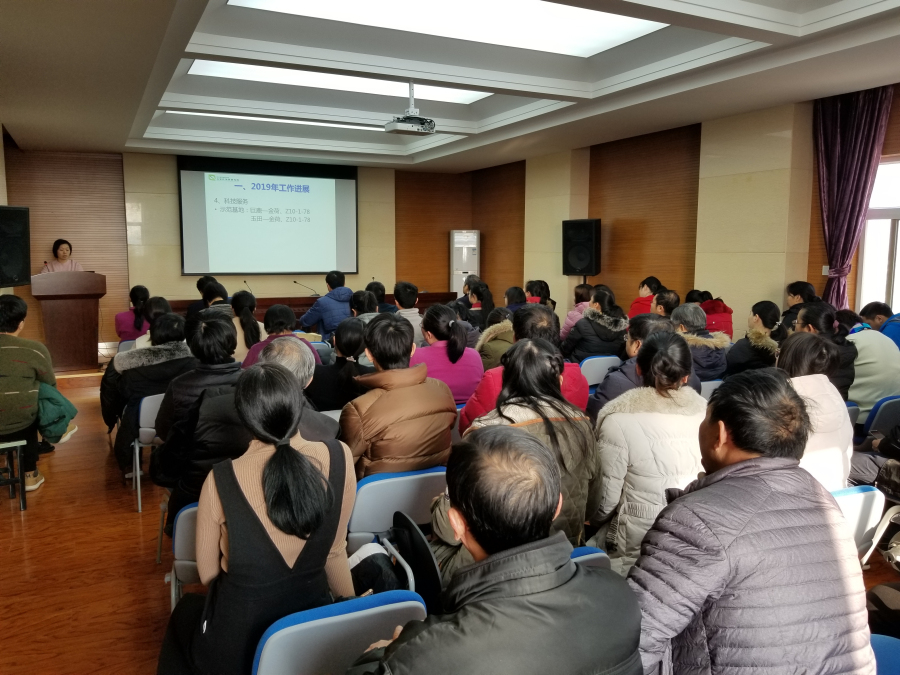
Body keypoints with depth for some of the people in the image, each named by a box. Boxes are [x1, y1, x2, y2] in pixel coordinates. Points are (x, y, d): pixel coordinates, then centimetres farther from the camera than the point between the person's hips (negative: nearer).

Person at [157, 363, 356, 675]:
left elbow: (208, 574, -6)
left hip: (238, 644, -2)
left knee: (186, 610, 32)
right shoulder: (340, 458, -17)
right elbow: (335, 553, -3)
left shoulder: (221, 480, -22)